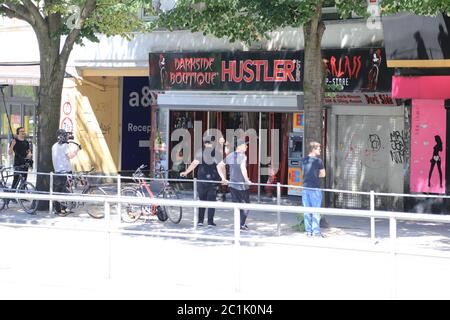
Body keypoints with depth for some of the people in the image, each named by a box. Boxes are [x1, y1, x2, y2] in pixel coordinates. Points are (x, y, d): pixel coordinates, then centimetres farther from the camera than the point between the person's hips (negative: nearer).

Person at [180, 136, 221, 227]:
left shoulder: (200, 152, 0)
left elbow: (195, 163, -8)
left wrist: (186, 172, -6)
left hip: (202, 179, 1)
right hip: (213, 179, -1)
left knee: (202, 200, 12)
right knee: (211, 200, 4)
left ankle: (200, 220, 8)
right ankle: (210, 221, 1)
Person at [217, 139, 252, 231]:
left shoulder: (230, 156, 10)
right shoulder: (242, 156, -13)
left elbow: (219, 166, 16)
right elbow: (243, 168, -31)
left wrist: (223, 178, 17)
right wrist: (247, 180, -22)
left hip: (232, 184, 7)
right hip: (242, 185, -7)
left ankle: (239, 223, 15)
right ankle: (241, 224, -1)